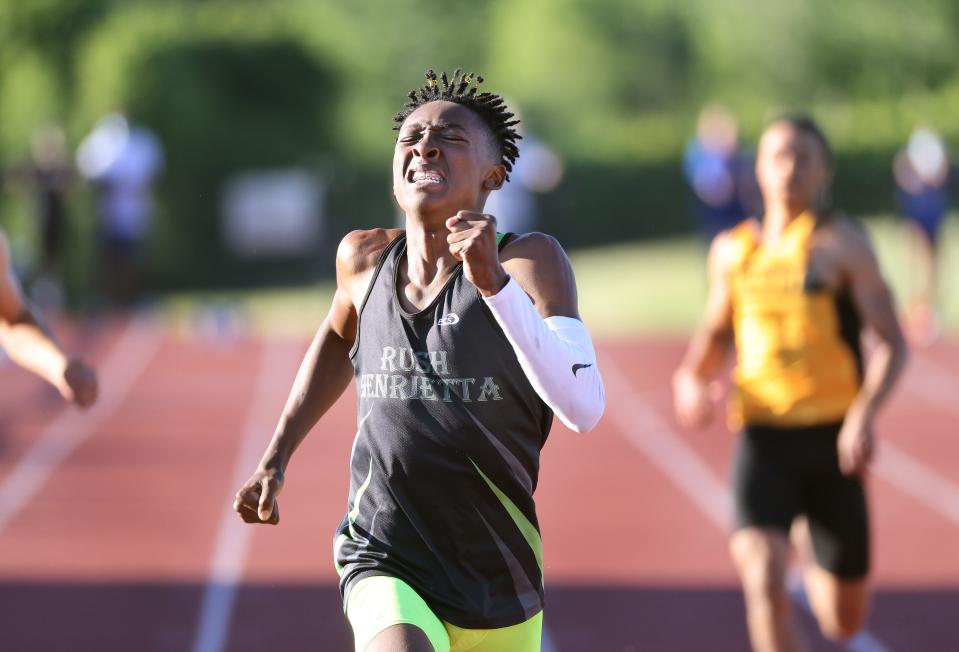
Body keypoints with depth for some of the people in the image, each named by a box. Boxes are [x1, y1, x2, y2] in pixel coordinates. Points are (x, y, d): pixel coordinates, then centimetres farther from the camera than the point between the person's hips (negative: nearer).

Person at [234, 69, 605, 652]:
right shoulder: (364, 258, 0)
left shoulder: (530, 260, -11)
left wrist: (494, 282, -34)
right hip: (384, 567, 0)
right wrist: (275, 459, 21)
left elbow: (584, 409, -27)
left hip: (500, 592, 0)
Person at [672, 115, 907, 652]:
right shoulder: (732, 250, 9)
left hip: (831, 444, -1)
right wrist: (692, 380, 4)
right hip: (762, 440, 1)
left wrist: (865, 413, -25)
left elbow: (892, 343, -8)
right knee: (763, 581, -24)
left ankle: (816, 572, 49)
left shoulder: (842, 242, -3)